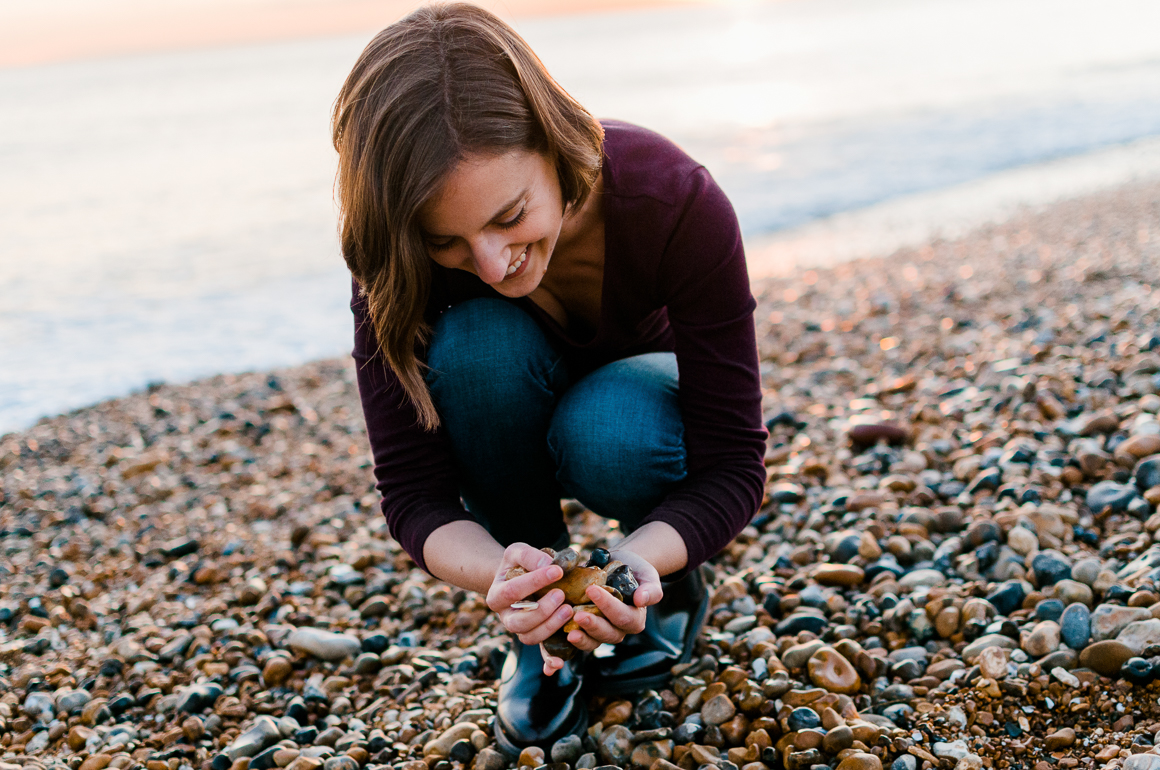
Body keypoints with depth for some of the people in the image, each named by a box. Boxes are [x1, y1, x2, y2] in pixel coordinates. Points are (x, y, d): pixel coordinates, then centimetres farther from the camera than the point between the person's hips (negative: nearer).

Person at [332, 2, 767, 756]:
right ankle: (538, 627, -13)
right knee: (478, 340, -34)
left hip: (645, 391, -1)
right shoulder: (401, 259, -30)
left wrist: (641, 560, -51)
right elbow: (413, 490, -28)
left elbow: (733, 462, -30)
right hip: (510, 411, 2)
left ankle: (671, 587, -2)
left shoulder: (675, 201, -35)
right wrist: (502, 573, -50)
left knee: (602, 440, -38)